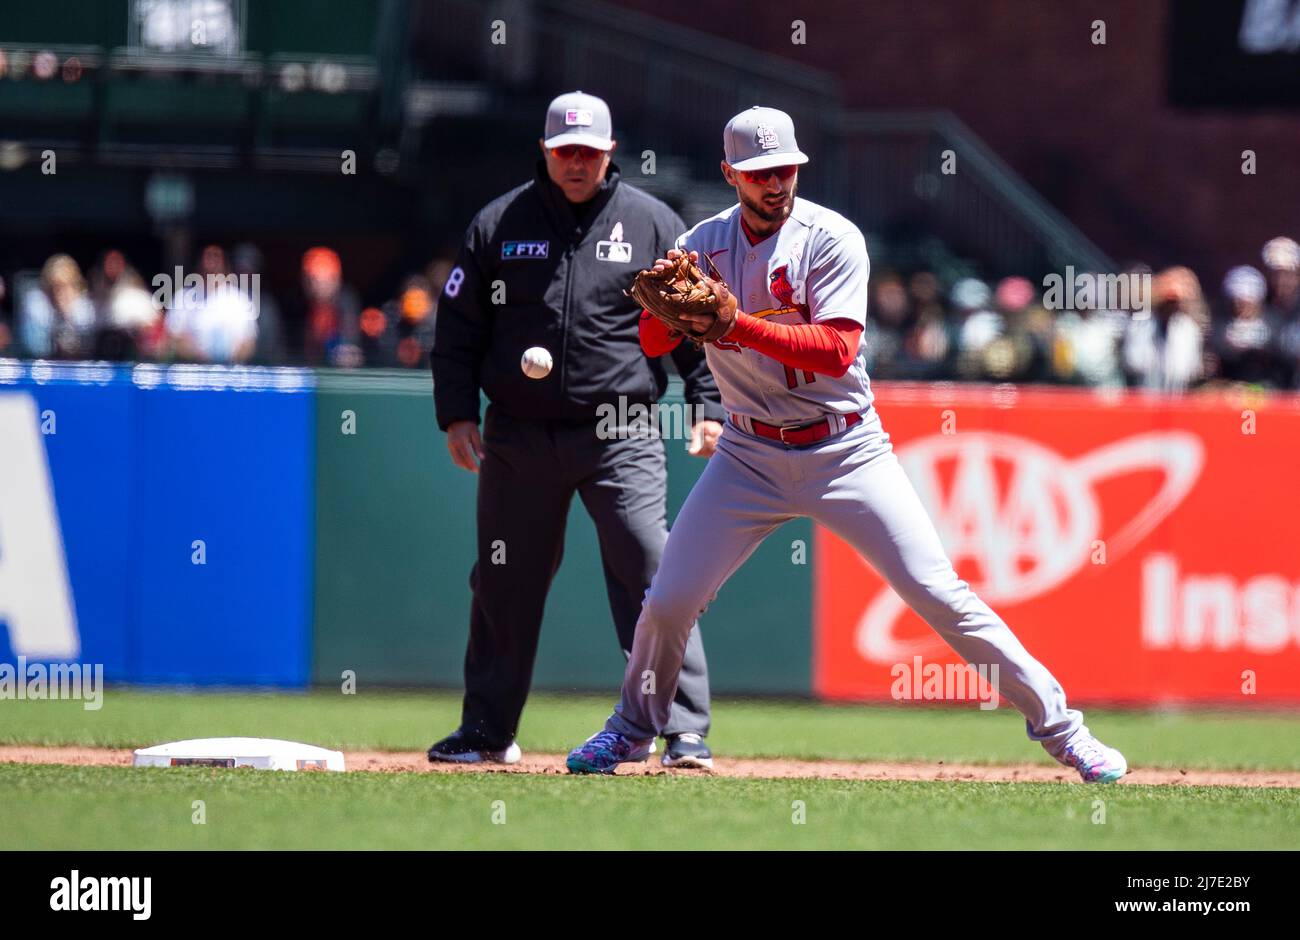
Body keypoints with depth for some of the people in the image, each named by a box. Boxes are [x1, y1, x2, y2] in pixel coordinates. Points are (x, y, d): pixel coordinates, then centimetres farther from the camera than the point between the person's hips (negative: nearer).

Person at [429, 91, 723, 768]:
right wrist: (456, 413, 1)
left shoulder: (652, 224, 3)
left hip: (619, 438, -2)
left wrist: (708, 407, -2)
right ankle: (488, 731, 23)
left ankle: (685, 732, -11)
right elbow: (457, 325, 10)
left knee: (653, 576, -12)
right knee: (504, 584, 9)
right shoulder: (498, 224, 7)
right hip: (518, 434, 2)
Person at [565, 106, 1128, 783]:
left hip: (845, 451, -3)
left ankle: (1059, 726, -2)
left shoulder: (831, 239, -11)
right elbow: (652, 342, -2)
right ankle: (633, 728, 23)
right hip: (750, 455, 3)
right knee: (668, 600, -4)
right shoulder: (703, 244, 3)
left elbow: (835, 350, -22)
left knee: (939, 595, -10)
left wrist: (737, 323, -30)